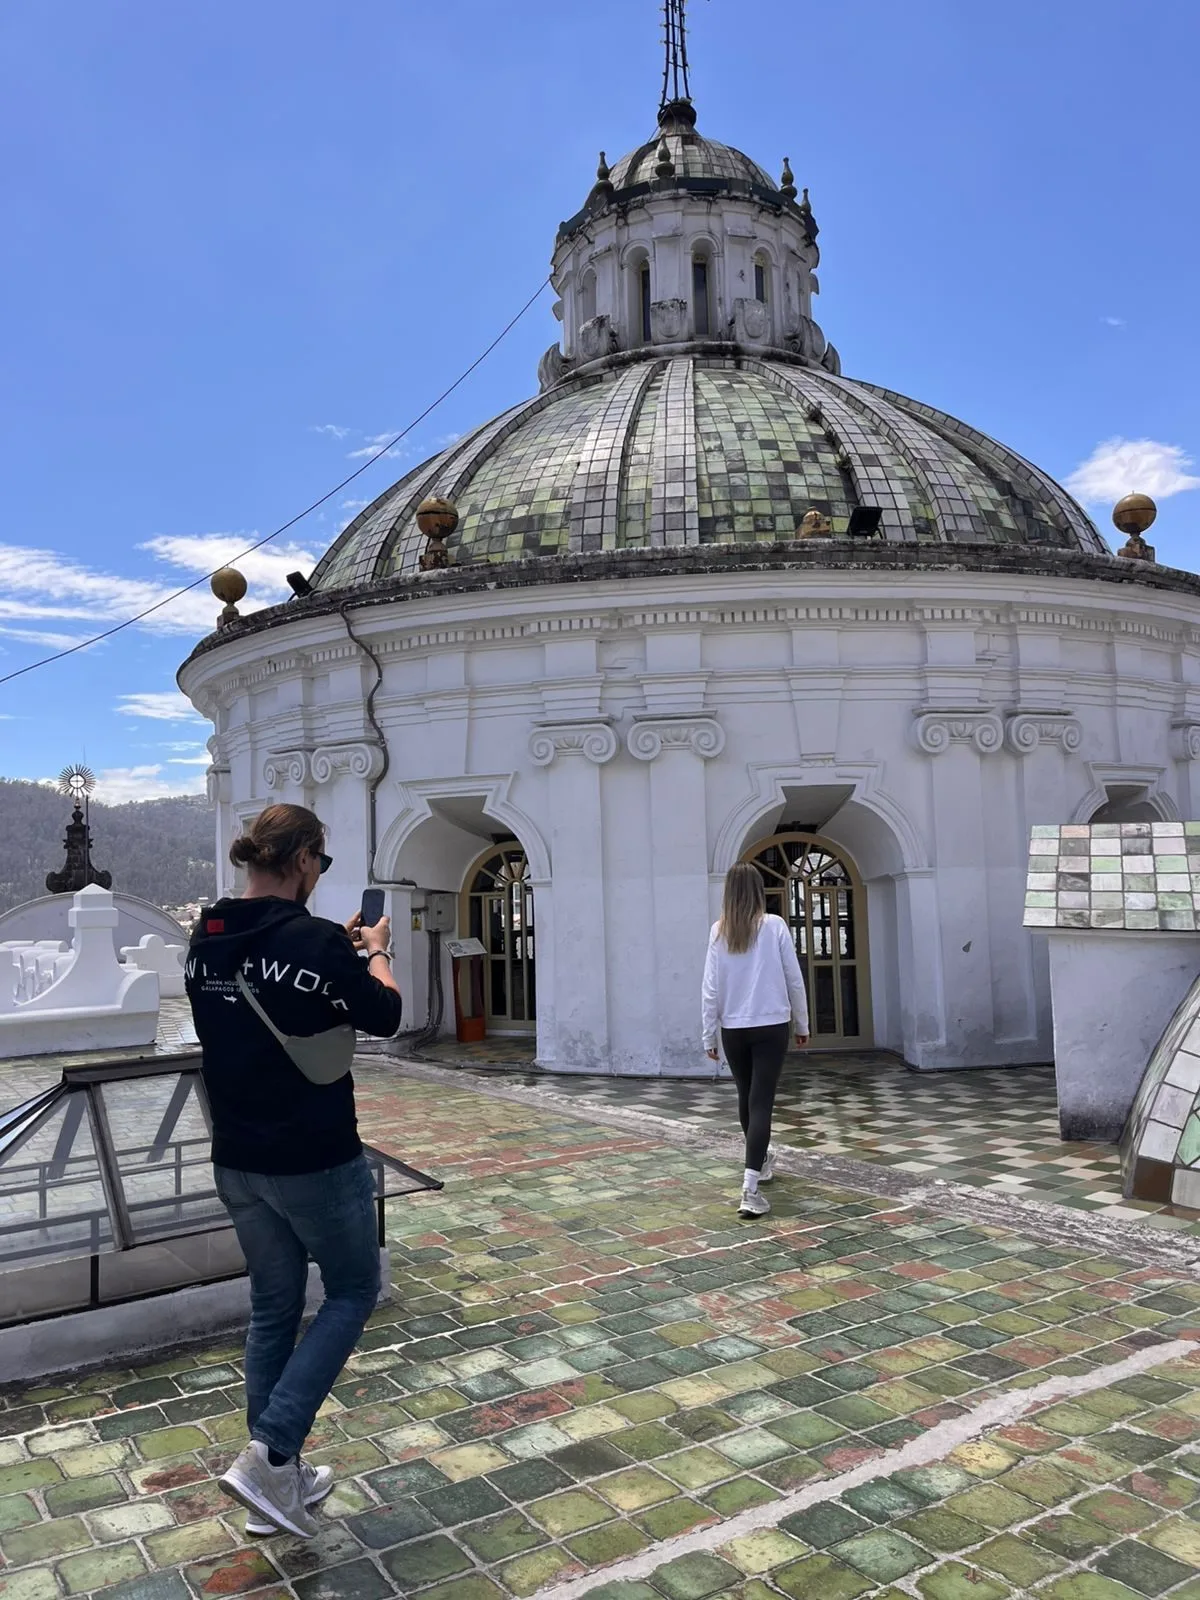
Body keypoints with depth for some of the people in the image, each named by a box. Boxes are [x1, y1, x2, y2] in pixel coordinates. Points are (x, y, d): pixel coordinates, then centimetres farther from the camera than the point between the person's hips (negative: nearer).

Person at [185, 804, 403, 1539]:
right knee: (353, 1293, 14)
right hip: (315, 1160, -7)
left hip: (237, 1161, 7)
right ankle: (269, 1454, 3)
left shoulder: (208, 939, 0)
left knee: (273, 1306, 19)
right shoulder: (316, 939, -21)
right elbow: (386, 1017, -6)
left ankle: (276, 1480, 28)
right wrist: (375, 952, 10)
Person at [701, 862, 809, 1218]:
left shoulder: (719, 931, -3)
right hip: (772, 1026, -2)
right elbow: (794, 978, -3)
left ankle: (761, 1160, 41)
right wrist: (801, 1023, 10)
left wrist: (708, 1034, 6)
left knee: (746, 1097, 20)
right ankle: (751, 1186, -14)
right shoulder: (775, 926, -7)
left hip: (733, 1029, 2)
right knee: (761, 1101, -4)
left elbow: (711, 987, -2)